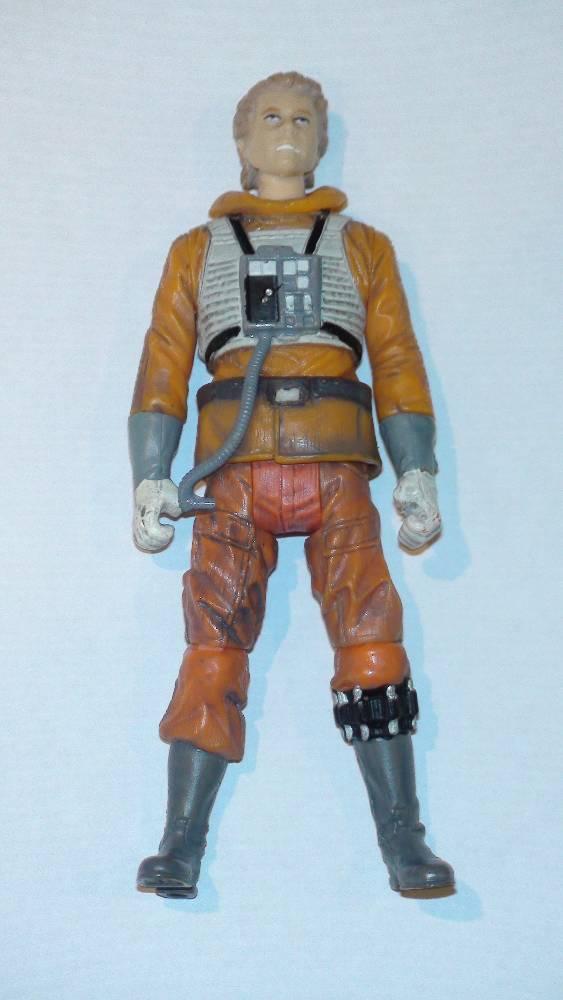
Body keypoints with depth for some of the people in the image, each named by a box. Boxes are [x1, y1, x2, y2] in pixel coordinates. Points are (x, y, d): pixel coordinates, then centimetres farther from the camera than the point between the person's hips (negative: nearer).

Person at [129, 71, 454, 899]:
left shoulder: (364, 247, 20)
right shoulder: (196, 250, 20)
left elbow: (399, 366, 11)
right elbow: (163, 370, 12)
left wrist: (418, 475, -1)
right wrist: (151, 480, -1)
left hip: (337, 472, 0)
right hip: (236, 475, 0)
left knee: (371, 638, -9)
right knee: (214, 647, -7)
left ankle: (402, 838, -3)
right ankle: (182, 842, -4)